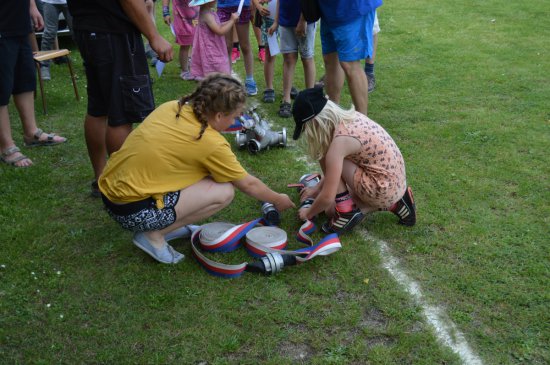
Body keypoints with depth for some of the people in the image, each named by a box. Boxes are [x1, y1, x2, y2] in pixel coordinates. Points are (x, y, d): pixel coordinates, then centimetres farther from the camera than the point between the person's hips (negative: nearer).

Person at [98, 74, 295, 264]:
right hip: (133, 211, -8)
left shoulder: (172, 106, 1)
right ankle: (154, 234, -2)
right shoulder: (211, 143, -15)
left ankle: (170, 223, 13)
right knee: (224, 191, -7)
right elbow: (249, 184, -1)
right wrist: (278, 200, 18)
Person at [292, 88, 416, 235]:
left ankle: (347, 213, 2)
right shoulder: (350, 117, 2)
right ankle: (393, 204, 14)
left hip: (384, 189, -9)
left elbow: (327, 197, -20)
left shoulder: (339, 142, -24)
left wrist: (308, 213, -1)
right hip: (396, 183, 9)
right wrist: (317, 188, 21)